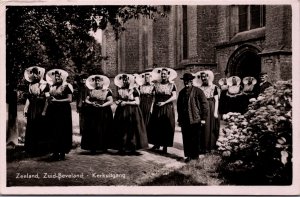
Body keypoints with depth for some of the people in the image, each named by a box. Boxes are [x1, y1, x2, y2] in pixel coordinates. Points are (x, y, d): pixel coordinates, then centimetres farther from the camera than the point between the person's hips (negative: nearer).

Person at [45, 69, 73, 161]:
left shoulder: (66, 86, -2)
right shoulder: (52, 87, 16)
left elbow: (69, 99, -11)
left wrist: (56, 100, -14)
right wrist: (49, 99, 2)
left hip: (63, 111, -6)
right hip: (52, 111, 6)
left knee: (62, 131, -5)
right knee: (53, 132, 5)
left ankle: (62, 152, 2)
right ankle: (55, 152, 12)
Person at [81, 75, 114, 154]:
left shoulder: (107, 91, 4)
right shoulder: (91, 91, 14)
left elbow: (110, 101, -5)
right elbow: (86, 100, 8)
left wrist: (102, 105, -19)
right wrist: (92, 103, -12)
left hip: (104, 113, -2)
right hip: (92, 113, 2)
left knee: (103, 129, -3)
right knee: (92, 129, -5)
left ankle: (104, 147, 5)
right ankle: (93, 148, -2)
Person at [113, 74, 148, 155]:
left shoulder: (134, 90, -1)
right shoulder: (120, 90, 11)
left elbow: (137, 102, -8)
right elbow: (118, 100, 22)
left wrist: (126, 103, -12)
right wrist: (118, 102, -1)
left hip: (132, 112, -3)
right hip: (122, 112, 3)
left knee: (132, 130, -5)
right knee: (122, 131, 1)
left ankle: (133, 148, 1)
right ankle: (122, 148, 6)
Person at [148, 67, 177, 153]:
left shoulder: (172, 85, 1)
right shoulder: (157, 84, 8)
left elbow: (174, 97, -7)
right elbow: (155, 96, 12)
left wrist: (164, 102, -14)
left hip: (168, 108, -3)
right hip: (157, 108, 3)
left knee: (167, 127, 0)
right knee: (156, 126, 3)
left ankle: (165, 146, 9)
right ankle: (157, 144, 16)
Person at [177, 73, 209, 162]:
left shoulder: (198, 91, -3)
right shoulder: (182, 92, 12)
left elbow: (205, 104, -3)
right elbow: (179, 106, 17)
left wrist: (203, 118, -5)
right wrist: (179, 119, 13)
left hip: (195, 120, -4)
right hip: (184, 121, 4)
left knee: (195, 139, 2)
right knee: (186, 139, 5)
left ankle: (195, 156, 14)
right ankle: (188, 155, 15)